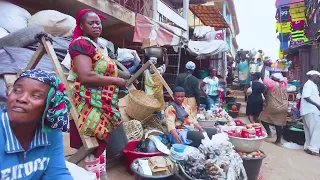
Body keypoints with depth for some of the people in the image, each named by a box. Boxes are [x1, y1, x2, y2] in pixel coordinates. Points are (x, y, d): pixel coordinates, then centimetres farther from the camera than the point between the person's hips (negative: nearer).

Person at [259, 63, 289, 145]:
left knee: (263, 118, 13)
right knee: (279, 124, 10)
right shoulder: (284, 83, 0)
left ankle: (269, 133, 2)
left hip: (272, 107, -5)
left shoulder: (272, 83, -15)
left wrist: (264, 65, -6)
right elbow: (284, 76, 22)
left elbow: (262, 76, -13)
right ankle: (278, 141, 14)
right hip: (283, 108, 6)